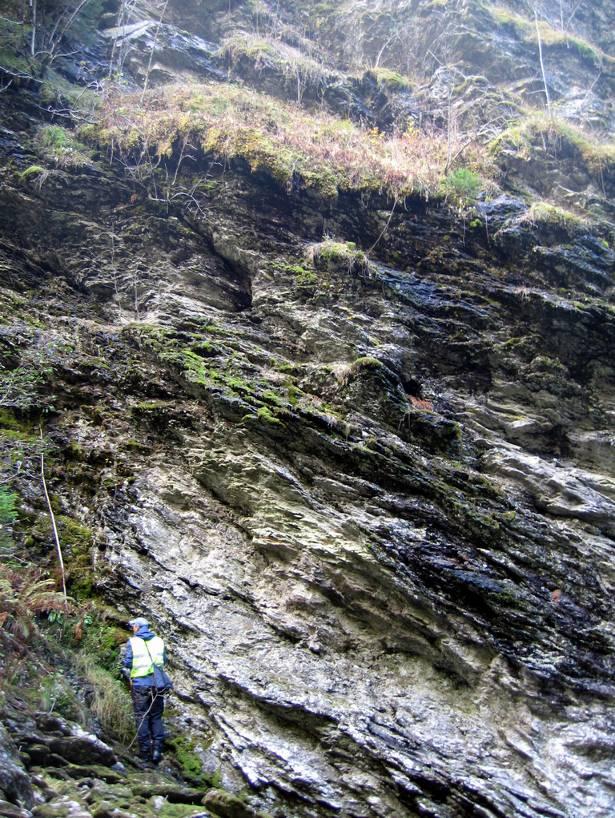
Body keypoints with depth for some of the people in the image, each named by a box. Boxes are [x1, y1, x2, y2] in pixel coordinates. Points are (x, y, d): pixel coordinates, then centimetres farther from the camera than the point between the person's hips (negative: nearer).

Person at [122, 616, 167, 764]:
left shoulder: (132, 642, -5)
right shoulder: (159, 641, 4)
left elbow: (126, 663, -4)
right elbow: (165, 661, 9)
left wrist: (129, 677, 16)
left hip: (140, 684, -3)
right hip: (157, 684, 3)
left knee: (141, 717, 6)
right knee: (156, 717, 12)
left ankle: (145, 751, 7)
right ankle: (157, 749, 6)